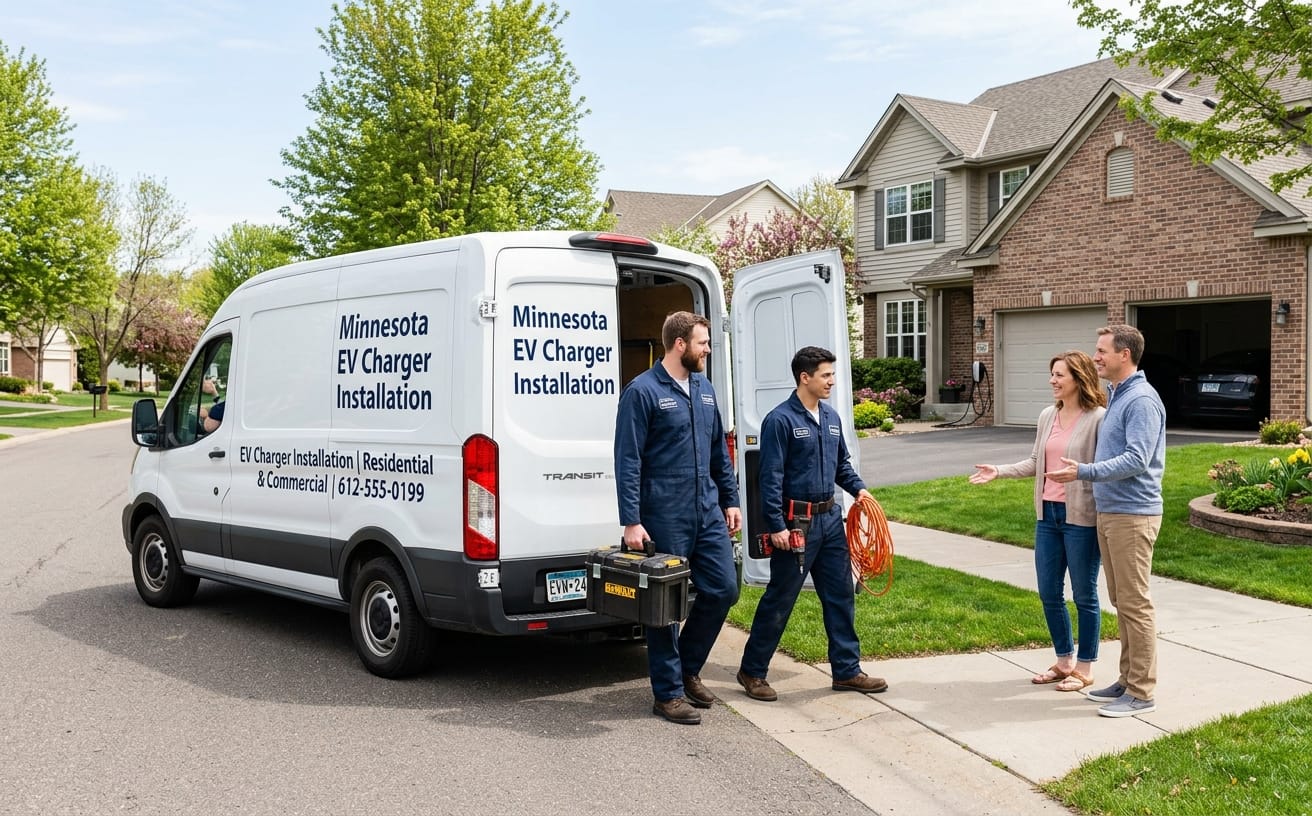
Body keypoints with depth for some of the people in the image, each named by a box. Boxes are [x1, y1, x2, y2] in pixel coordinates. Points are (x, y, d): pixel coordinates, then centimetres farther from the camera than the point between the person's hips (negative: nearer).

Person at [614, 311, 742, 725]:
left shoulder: (704, 389, 13)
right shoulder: (642, 391, -10)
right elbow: (628, 461, -13)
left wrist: (731, 500, 15)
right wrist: (631, 522, -17)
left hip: (708, 512, 7)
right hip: (665, 517, -7)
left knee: (723, 589, 9)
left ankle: (688, 668, 29)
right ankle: (668, 692, 16)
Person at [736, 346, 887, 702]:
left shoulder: (831, 417, 10)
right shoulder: (780, 419, -13)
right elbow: (771, 477, -15)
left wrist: (858, 488, 3)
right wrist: (776, 526, -18)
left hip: (830, 518, 8)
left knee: (840, 595, 12)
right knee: (779, 599, 1)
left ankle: (847, 670, 23)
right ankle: (752, 671, 14)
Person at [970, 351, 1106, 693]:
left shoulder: (1098, 418, -12)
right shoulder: (1048, 416, 8)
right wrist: (1000, 471, 5)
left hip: (1081, 518, -7)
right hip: (1048, 514, 7)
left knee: (1084, 594, 7)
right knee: (1048, 593, 13)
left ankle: (1085, 667, 21)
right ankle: (1064, 660, 30)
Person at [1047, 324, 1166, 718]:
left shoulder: (1141, 400, -15)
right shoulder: (1116, 397, 15)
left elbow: (1137, 460, -23)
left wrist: (1084, 472, -25)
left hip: (1132, 514, -10)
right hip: (1109, 511, 10)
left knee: (1135, 604, -4)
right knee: (1121, 601, 15)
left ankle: (1141, 692, 3)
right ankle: (1128, 679, 24)